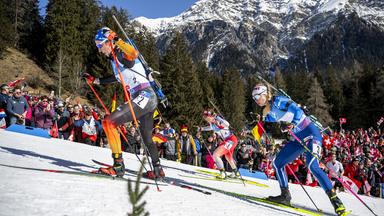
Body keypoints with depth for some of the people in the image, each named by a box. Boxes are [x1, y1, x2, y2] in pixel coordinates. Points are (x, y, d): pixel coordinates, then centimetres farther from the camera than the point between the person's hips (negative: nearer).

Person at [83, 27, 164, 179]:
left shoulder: (121, 54, -8)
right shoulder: (114, 59, 19)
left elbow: (134, 54, -32)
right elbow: (117, 77, 37)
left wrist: (117, 40, -34)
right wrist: (95, 81, 39)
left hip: (144, 96, -10)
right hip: (149, 99, 10)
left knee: (108, 122, -16)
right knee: (147, 139, 22)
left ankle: (118, 165, -15)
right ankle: (158, 170, 37)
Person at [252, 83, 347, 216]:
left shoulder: (277, 101, -12)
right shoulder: (267, 114, 12)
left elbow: (297, 110, -23)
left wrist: (293, 124, -37)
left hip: (310, 132, -9)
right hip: (298, 138, 9)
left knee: (312, 166, -25)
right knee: (277, 163, 6)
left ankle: (335, 199, -19)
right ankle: (285, 196, 13)